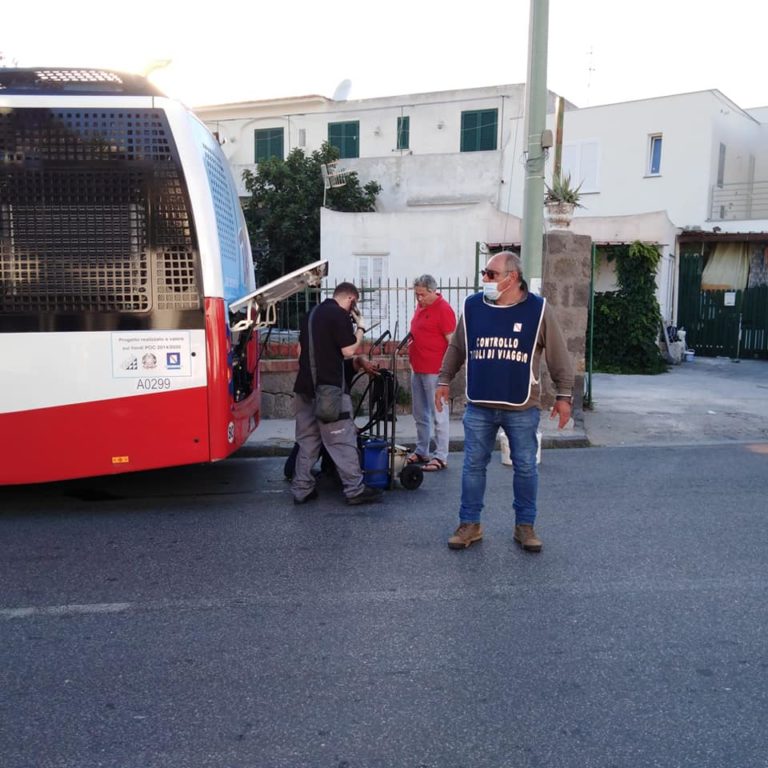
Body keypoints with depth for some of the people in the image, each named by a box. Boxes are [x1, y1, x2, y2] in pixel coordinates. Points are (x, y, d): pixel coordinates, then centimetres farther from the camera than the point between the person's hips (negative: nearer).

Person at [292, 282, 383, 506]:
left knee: (307, 439, 12)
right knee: (342, 440, -2)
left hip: (305, 386, 8)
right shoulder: (340, 315, -11)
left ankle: (302, 489, 13)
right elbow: (348, 351, -14)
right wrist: (360, 327, 0)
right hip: (329, 388, -8)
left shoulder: (312, 313, 16)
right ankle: (355, 489, 3)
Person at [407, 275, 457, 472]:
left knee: (438, 415, -4)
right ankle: (421, 452, 26)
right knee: (420, 415, 16)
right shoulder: (420, 306, 13)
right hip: (417, 369, 9)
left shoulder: (443, 309, -12)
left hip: (434, 371, -9)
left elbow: (452, 341, -14)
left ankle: (441, 457, 1)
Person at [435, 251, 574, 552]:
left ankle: (525, 525, 23)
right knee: (473, 466, 7)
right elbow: (456, 348, 14)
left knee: (526, 468, 7)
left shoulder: (538, 309, -5)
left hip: (522, 409, -2)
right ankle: (470, 524, 21)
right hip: (479, 407, 2)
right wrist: (444, 380, 14)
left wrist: (564, 395, 0)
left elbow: (558, 356, 0)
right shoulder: (472, 306, 2)